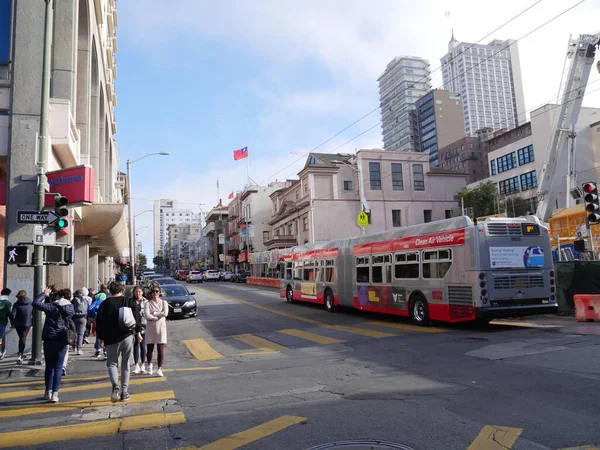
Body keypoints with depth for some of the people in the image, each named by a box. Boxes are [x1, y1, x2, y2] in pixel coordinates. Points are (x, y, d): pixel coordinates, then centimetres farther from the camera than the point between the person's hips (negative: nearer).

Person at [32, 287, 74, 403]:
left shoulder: (52, 306, -8)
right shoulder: (70, 308, 3)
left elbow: (35, 303, -13)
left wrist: (45, 294, -3)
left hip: (49, 339, -1)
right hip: (63, 341, 1)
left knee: (49, 366, 12)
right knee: (58, 367, 5)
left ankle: (48, 392, 19)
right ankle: (55, 393, -2)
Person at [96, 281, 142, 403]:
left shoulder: (105, 304, -1)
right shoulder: (129, 301, 2)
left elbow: (99, 322, 0)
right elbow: (137, 317, 2)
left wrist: (101, 338, 9)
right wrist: (138, 332, 11)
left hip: (111, 339, -1)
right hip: (128, 337, 1)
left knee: (112, 363, 10)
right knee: (125, 363, 11)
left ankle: (115, 386, -16)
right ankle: (124, 392, 13)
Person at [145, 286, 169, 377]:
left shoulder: (164, 302, 5)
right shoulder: (148, 303, 2)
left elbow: (165, 313, -13)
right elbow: (147, 316, -13)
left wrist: (154, 313, -9)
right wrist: (158, 316, -11)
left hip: (161, 328, 0)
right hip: (150, 328, 0)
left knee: (161, 349, -5)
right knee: (150, 349, 8)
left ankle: (160, 369, 2)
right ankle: (149, 364, 35)